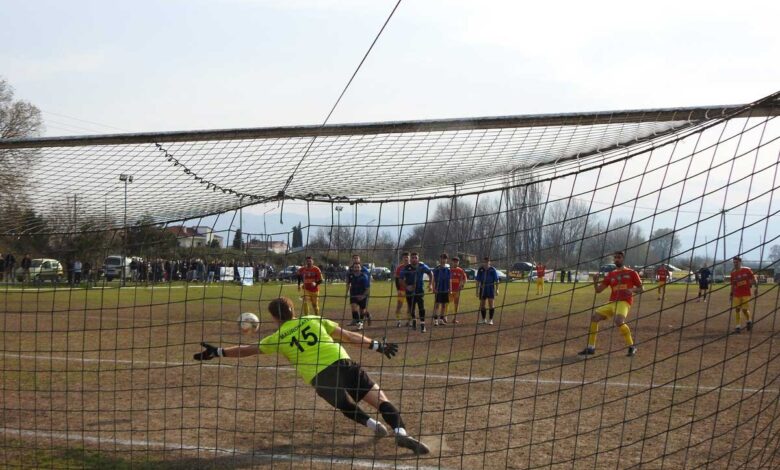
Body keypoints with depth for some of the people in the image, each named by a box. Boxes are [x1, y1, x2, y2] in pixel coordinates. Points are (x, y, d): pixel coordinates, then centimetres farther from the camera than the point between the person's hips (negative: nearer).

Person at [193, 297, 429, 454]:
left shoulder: (278, 337, 15)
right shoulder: (314, 320, 18)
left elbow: (247, 350, 19)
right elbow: (349, 336, 14)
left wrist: (218, 352, 27)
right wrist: (376, 345, 17)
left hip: (320, 379, 0)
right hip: (342, 364, 0)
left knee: (347, 406, 29)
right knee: (380, 398, -1)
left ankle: (372, 424, 7)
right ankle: (400, 431, -23)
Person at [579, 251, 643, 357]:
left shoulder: (631, 273, 5)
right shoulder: (610, 275, 16)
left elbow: (641, 289, 6)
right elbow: (598, 290, 13)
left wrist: (633, 290, -14)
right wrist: (595, 282, -7)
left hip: (624, 302, -6)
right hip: (611, 303, 6)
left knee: (619, 321, -31)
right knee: (594, 317, -6)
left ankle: (632, 346, -16)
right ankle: (591, 348, 3)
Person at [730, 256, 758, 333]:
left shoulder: (747, 270, -5)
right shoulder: (733, 273, 6)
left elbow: (753, 279, 0)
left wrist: (756, 288, -5)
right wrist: (731, 293, 9)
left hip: (746, 293, -4)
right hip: (736, 294, 4)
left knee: (745, 309, -5)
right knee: (737, 310, 0)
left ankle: (749, 321, 24)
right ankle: (738, 326, 6)